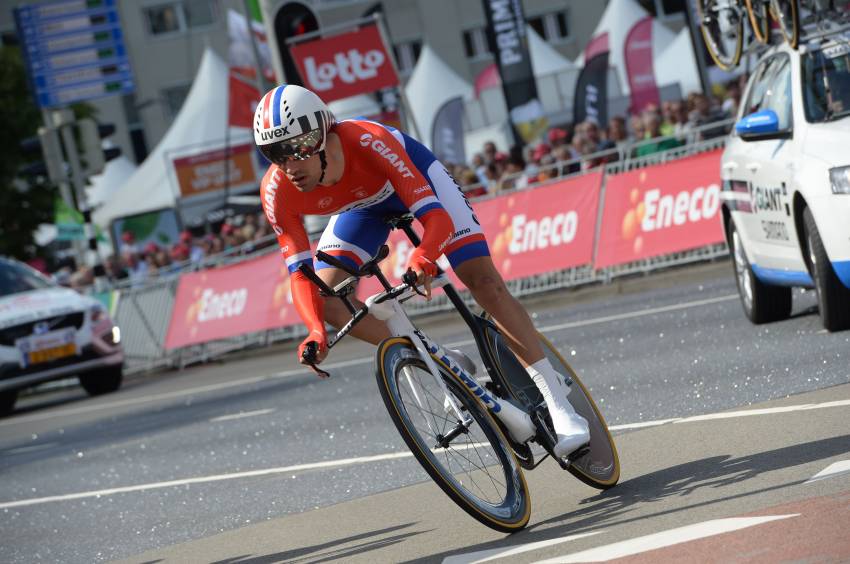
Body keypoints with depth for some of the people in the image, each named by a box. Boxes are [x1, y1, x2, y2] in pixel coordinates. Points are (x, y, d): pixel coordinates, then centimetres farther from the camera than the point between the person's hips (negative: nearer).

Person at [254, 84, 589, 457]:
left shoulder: (369, 143, -43)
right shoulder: (277, 191, -33)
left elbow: (437, 217, -46)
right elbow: (299, 272, -28)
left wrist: (424, 255, -69)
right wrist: (315, 330, -47)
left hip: (414, 174, -4)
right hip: (362, 206, 4)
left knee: (485, 282, -17)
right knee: (327, 303, -14)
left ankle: (558, 404, -10)